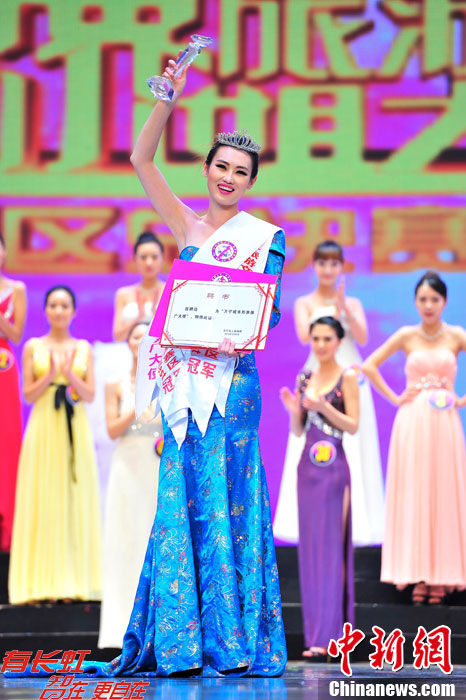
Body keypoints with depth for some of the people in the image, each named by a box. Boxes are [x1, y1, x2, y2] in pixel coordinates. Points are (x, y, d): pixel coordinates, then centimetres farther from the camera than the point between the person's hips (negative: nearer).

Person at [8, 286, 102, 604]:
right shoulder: (33, 348, 6)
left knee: (77, 500, -1)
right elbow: (28, 394, 1)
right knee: (43, 501, -5)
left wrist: (70, 374, -13)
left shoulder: (83, 348, 10)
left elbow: (90, 394, 4)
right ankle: (43, 581, -2)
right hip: (44, 428, -2)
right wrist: (51, 374, -14)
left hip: (76, 430, 2)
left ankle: (75, 580, 3)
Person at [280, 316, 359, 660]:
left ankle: (327, 636, -8)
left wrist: (324, 407, -20)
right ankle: (315, 632, 12)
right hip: (308, 467, 6)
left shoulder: (347, 377, -3)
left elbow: (353, 425, -8)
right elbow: (298, 430, 13)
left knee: (331, 547, -7)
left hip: (333, 468, -6)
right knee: (310, 546, 6)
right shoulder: (305, 378, 13)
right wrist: (294, 410, -6)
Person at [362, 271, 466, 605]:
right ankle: (417, 574, 3)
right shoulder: (406, 336, 5)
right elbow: (370, 366, 8)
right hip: (412, 423, 0)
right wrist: (394, 398, 2)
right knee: (412, 495, -1)